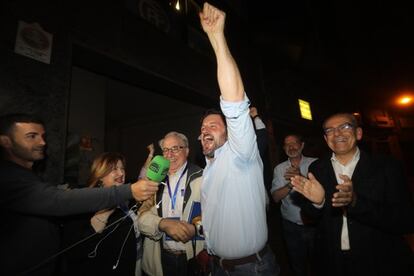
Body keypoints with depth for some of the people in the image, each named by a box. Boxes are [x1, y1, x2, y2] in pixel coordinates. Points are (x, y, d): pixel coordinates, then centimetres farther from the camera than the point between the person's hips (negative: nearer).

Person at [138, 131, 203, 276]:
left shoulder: (202, 178, -9)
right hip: (161, 259, 3)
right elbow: (142, 216, -4)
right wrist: (163, 223, -22)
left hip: (195, 260, -2)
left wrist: (195, 229, -27)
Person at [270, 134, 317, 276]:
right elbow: (276, 197, -7)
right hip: (291, 226, 2)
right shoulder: (279, 169, -2)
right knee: (297, 264, 20)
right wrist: (290, 184, -22)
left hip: (314, 223, -1)